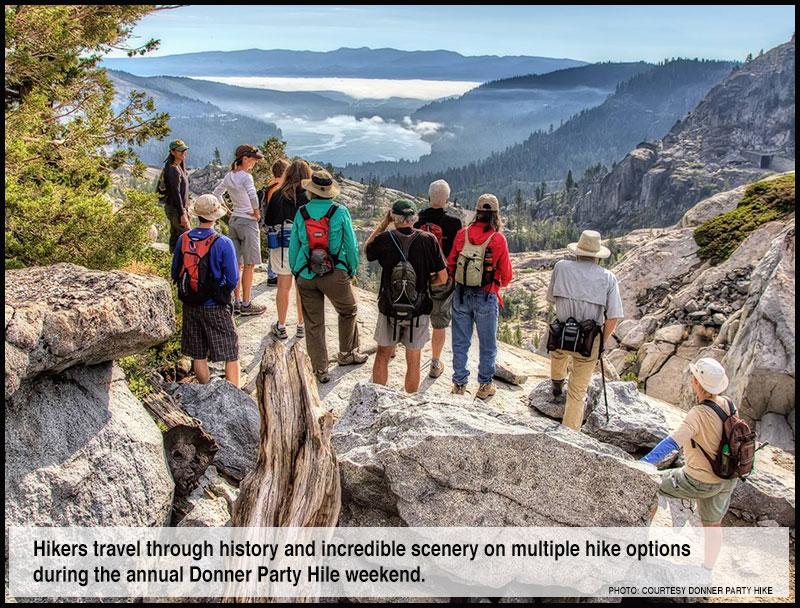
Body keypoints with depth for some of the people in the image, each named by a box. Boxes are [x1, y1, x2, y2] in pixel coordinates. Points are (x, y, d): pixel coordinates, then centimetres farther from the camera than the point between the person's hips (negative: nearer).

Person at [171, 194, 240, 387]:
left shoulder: (182, 239, -3)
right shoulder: (223, 243, -17)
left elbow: (175, 273, 6)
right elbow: (233, 280, -12)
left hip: (190, 305, 5)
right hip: (216, 307, -5)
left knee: (198, 355, 16)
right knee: (232, 355, 5)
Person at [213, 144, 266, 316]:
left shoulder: (228, 176, 8)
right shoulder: (246, 176, -16)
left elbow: (216, 194, 17)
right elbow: (253, 196, -32)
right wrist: (256, 212, -16)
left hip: (234, 220, 8)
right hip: (248, 222, -8)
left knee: (237, 265, 13)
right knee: (249, 265, 0)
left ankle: (237, 302, 19)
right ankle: (246, 305, 5)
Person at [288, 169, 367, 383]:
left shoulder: (301, 213, -1)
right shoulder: (340, 212, -7)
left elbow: (293, 246, 5)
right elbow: (351, 245, -2)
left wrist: (295, 271, 17)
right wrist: (352, 270, 11)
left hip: (306, 277, 2)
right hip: (335, 275, -2)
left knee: (313, 323, 9)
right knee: (348, 311, 22)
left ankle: (320, 369, 15)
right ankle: (347, 353, 33)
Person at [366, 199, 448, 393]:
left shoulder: (385, 239, -11)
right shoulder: (428, 239, -10)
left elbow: (367, 249, 13)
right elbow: (442, 278, -6)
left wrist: (383, 223, 12)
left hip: (389, 309, 0)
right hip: (419, 311, 0)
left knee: (382, 355, 19)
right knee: (413, 361, 14)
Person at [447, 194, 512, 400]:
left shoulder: (462, 234, -6)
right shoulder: (498, 239, -13)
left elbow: (450, 265, 2)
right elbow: (506, 275, -5)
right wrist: (499, 284, 17)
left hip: (461, 295, 2)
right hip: (486, 298, -2)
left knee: (460, 342, 14)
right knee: (487, 344, 14)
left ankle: (459, 384, 23)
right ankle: (485, 385, 24)